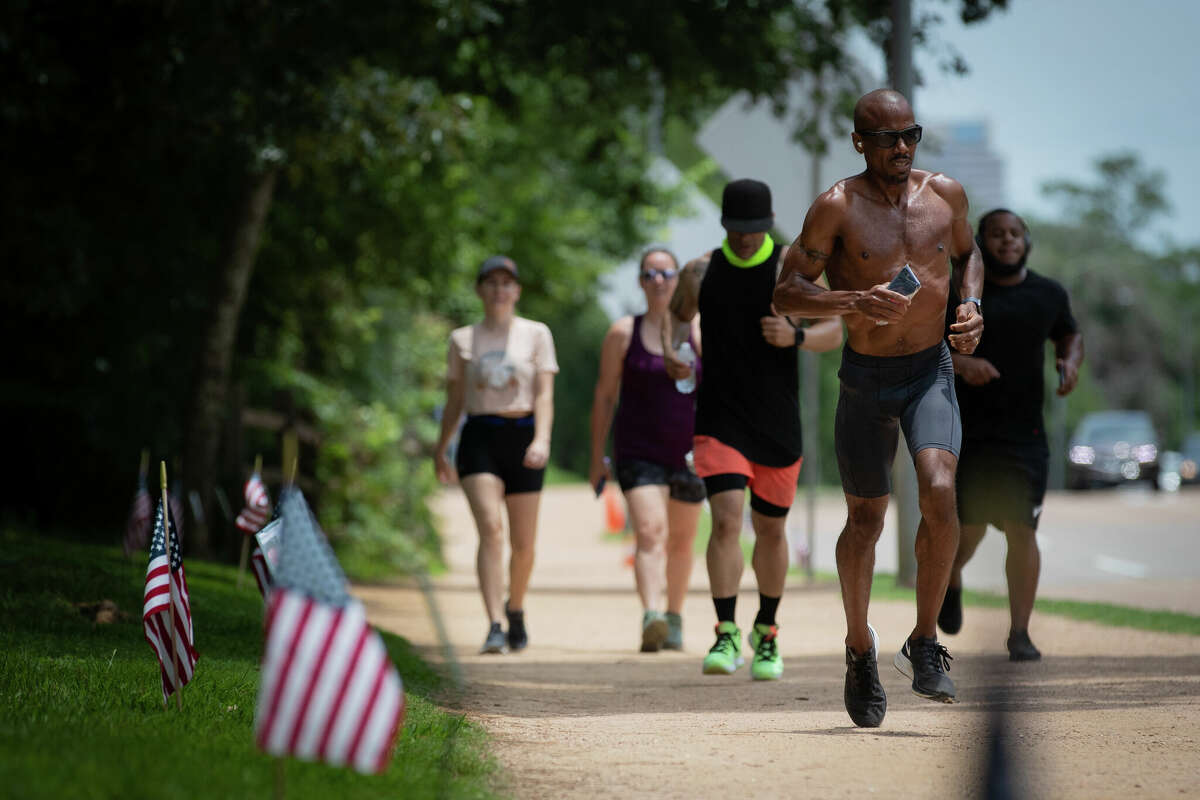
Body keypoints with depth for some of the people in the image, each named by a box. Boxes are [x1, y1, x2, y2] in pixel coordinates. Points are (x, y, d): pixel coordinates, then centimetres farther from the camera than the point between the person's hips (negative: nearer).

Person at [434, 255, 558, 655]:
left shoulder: (536, 334, 7)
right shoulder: (463, 339, 10)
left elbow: (544, 395, -1)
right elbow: (454, 400, 18)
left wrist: (542, 439, -16)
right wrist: (440, 449, 19)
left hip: (522, 434, 1)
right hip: (479, 437, -1)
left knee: (523, 541, 5)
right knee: (491, 527, -18)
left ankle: (515, 607, 33)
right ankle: (494, 627, -25)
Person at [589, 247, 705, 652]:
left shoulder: (699, 330, 3)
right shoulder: (623, 333, 2)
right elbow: (604, 396, 6)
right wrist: (597, 459, 6)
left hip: (688, 451, 2)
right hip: (639, 450, -2)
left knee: (681, 541, 15)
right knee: (650, 532, -21)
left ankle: (675, 616, 35)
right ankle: (651, 618, -36)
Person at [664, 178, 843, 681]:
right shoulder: (700, 272, 1)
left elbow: (835, 332, -1)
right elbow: (680, 314, 21)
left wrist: (796, 336, -22)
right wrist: (673, 348, 0)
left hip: (778, 427, 1)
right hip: (719, 423, 0)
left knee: (771, 530, 11)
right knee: (726, 520, -18)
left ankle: (766, 633, 30)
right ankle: (726, 635, -13)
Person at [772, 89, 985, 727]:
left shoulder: (945, 194, 1)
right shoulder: (838, 207, -10)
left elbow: (966, 252, 22)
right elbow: (786, 294, -9)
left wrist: (972, 304, 3)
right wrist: (852, 302, -26)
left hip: (931, 370, 1)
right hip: (865, 378, -1)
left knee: (939, 493, -22)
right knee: (865, 520, 7)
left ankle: (925, 645, -6)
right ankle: (860, 649, 32)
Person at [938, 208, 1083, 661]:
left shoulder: (1050, 295, 9)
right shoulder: (958, 293, 0)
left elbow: (1070, 335, 25)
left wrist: (1070, 362, 3)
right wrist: (960, 363, -22)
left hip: (1025, 432, 1)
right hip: (967, 430, -1)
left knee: (1021, 530, -7)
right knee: (970, 525, -1)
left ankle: (1020, 633, 0)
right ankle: (950, 579, 35)